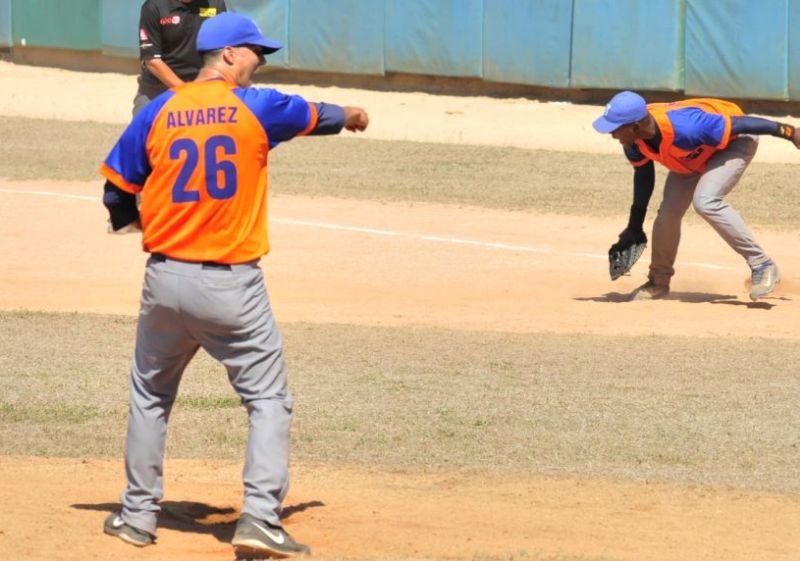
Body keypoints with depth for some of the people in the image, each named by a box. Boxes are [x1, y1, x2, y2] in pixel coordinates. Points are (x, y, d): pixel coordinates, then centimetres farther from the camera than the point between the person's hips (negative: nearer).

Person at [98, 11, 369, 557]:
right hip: (233, 286, -3)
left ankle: (138, 515, 24)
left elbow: (117, 195, 6)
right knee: (268, 400, 5)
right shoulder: (256, 107, -4)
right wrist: (353, 115, 38)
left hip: (165, 281, 3)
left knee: (150, 398, 21)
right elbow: (319, 116, 15)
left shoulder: (157, 113, 2)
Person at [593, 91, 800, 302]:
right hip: (696, 154, 7)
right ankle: (659, 281, 23)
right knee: (668, 212, 1)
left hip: (736, 140, -7)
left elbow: (738, 124, -33)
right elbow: (643, 175, -1)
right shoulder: (634, 140, -21)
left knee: (706, 202, -27)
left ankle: (761, 265, -18)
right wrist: (634, 228, 6)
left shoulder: (684, 127, -43)